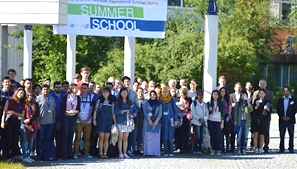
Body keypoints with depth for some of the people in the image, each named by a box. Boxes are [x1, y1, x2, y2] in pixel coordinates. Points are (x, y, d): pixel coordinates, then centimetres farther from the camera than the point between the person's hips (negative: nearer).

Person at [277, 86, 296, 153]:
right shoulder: (280, 100, 11)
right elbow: (278, 110, 6)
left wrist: (289, 117, -11)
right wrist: (282, 117, -8)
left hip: (290, 120, -1)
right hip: (282, 120, 1)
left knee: (291, 135, 0)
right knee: (282, 135, 0)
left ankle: (291, 148, 3)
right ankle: (281, 149, 2)